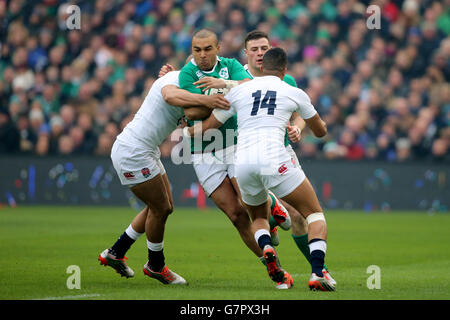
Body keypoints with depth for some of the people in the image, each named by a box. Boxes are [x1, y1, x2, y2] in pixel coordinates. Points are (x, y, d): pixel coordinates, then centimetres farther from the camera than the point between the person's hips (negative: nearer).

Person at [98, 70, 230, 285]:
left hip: (145, 152, 11)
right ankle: (155, 266, 17)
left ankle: (115, 253, 26)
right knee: (160, 209, -3)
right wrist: (204, 100, -51)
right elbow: (170, 96, -40)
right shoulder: (175, 78, -17)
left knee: (164, 208, 15)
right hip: (131, 152, -11)